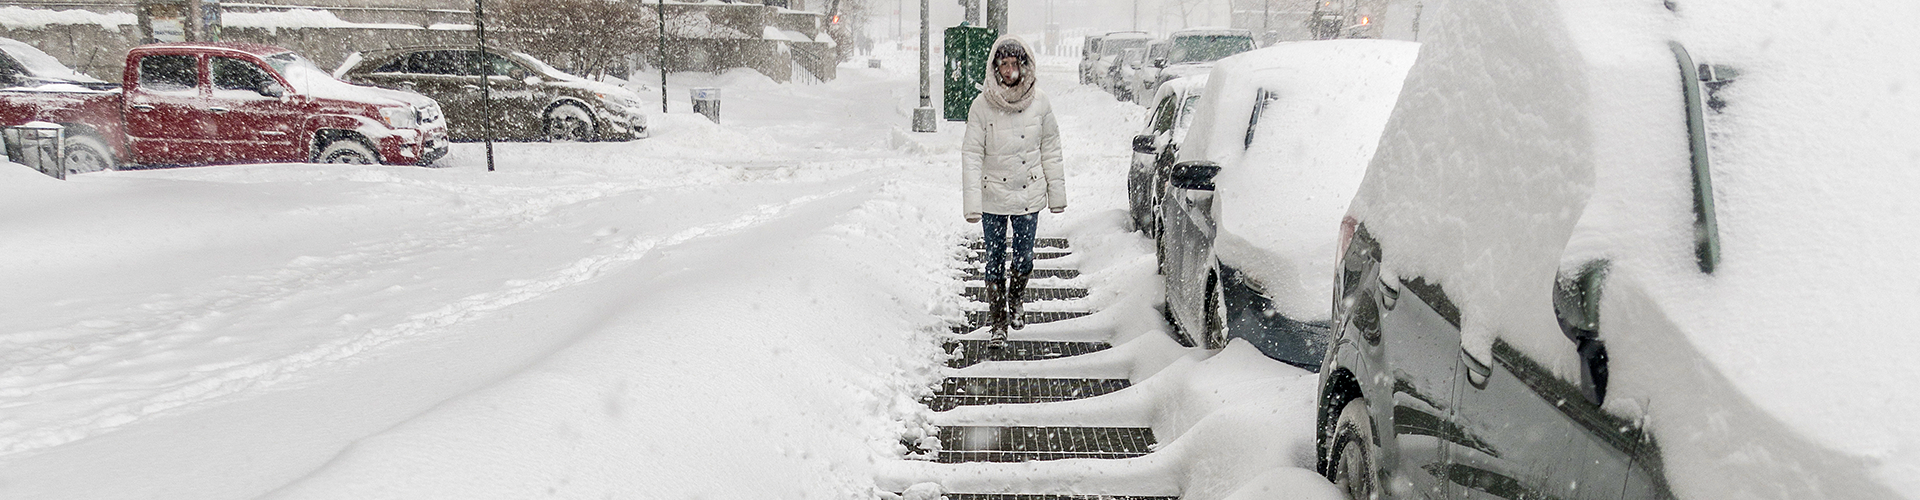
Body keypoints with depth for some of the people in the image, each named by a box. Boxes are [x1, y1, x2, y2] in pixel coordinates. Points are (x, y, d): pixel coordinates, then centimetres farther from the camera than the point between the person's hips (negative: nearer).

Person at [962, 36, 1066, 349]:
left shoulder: (1039, 103, -2)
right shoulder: (982, 106, -8)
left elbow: (1050, 150, 6)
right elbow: (971, 155, -8)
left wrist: (1057, 193, 6)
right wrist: (972, 202, -14)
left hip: (1029, 194, 1)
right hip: (993, 196, -1)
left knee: (1024, 258, 8)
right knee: (995, 261, 4)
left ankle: (1016, 300, 39)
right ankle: (998, 325, 15)